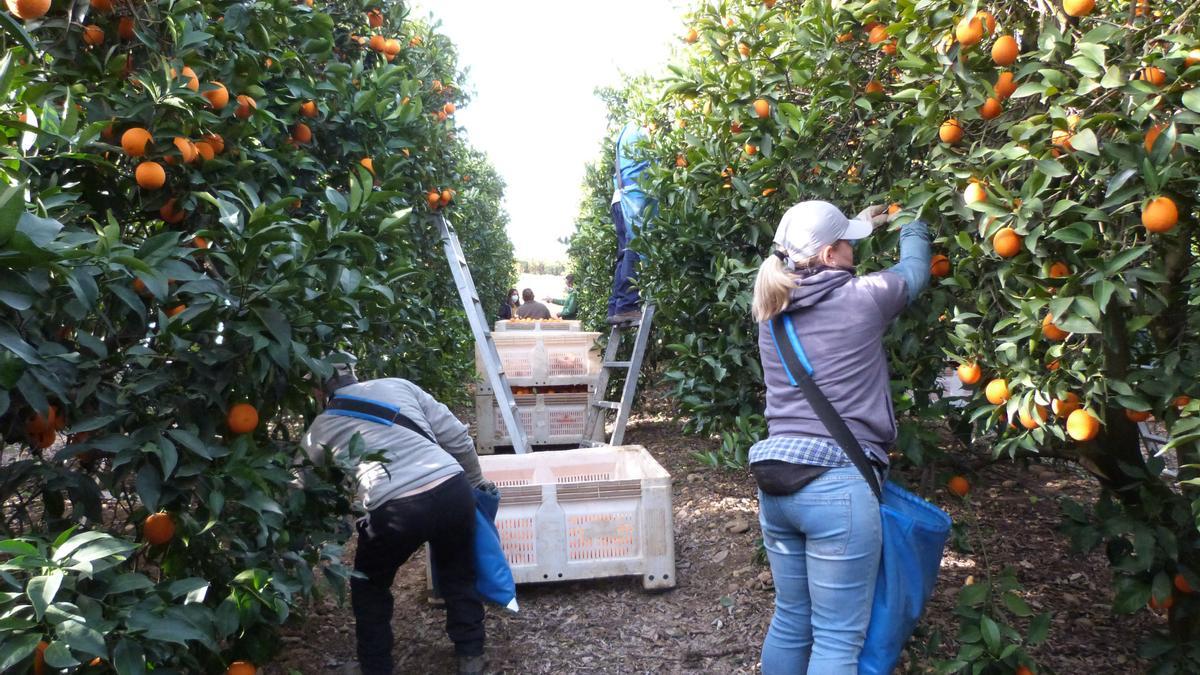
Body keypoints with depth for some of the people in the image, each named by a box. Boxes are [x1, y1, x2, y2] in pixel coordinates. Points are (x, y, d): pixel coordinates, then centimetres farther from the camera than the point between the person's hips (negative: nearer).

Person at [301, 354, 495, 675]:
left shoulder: (321, 428, 15)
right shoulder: (398, 385, 17)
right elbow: (457, 437, 16)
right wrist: (476, 480, 29)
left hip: (395, 511, -2)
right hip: (453, 490, 3)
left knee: (369, 587, 27)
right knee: (458, 575, 29)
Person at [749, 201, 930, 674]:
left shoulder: (773, 308, 9)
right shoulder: (861, 298, -6)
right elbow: (915, 268, 14)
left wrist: (864, 224, 38)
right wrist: (911, 224, 35)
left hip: (775, 483, 7)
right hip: (837, 487, -6)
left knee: (790, 623, 20)